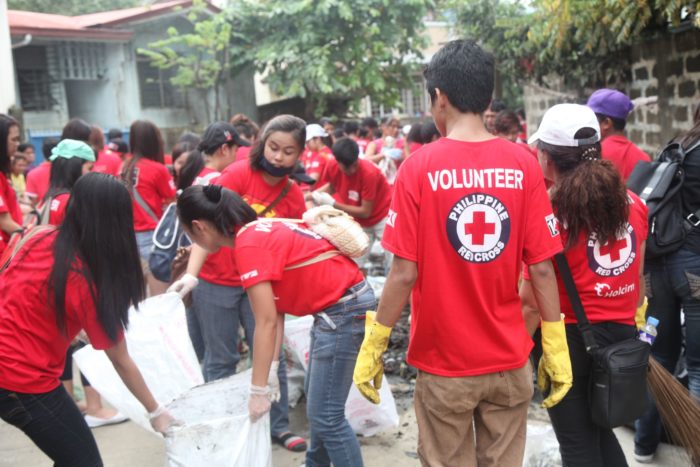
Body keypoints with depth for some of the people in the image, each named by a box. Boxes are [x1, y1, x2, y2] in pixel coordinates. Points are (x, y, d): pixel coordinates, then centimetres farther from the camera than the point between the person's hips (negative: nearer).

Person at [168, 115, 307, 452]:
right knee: (221, 360, 8)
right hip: (215, 283, -3)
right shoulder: (238, 174, -14)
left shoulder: (294, 196, -2)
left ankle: (279, 426, 22)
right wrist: (191, 275, -29)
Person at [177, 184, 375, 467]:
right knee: (317, 400, 23)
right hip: (338, 306, 10)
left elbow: (266, 322, -19)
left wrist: (258, 390, -13)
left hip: (343, 310, -10)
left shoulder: (248, 245, -18)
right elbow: (276, 310, 9)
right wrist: (271, 369, 8)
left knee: (325, 415, -3)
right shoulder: (258, 231, 10)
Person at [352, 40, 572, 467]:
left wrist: (373, 346, -3)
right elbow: (542, 268, -6)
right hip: (509, 357, 2)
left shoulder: (420, 166, -12)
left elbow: (405, 273, -14)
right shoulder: (523, 164, -6)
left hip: (444, 360, -2)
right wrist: (556, 348, 4)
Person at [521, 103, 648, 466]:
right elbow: (638, 277, 10)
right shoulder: (632, 202, 1)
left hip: (570, 339, -6)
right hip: (622, 334, 6)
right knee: (600, 430, 26)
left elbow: (532, 302, -15)